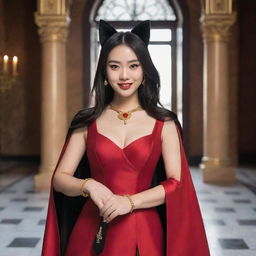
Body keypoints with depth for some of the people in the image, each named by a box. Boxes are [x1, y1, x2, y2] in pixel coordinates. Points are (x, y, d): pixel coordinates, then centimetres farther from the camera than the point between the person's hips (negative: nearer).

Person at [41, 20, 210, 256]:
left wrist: (131, 201, -17)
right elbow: (60, 178, 0)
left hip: (144, 233, -1)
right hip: (91, 231, 1)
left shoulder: (163, 123, -1)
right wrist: (89, 185, -19)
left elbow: (177, 183, -5)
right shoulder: (87, 122, 2)